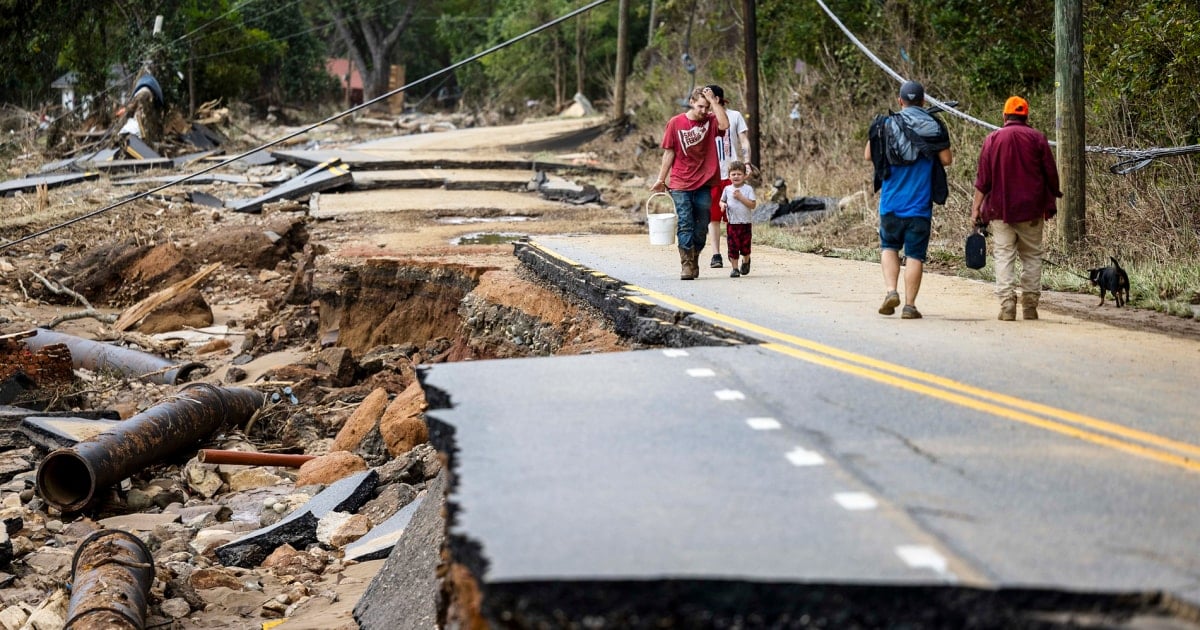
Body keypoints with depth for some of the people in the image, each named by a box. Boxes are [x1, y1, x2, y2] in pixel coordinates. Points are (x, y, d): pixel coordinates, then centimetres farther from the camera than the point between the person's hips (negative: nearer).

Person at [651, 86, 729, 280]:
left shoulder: (710, 122, 2)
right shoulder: (675, 123, -1)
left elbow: (724, 125, -22)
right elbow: (669, 153, 4)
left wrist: (713, 100, -16)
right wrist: (661, 180, 4)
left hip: (704, 184, 2)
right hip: (681, 185, -2)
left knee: (701, 228, 8)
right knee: (685, 225, -5)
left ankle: (694, 262, 22)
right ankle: (687, 265, -3)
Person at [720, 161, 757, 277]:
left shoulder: (748, 189, -4)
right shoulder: (727, 189, 5)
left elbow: (753, 205, -10)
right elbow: (722, 201, 16)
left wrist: (740, 197, -18)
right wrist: (723, 205, -7)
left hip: (745, 223, -1)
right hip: (732, 223, 1)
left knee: (745, 247, 6)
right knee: (733, 247, -2)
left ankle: (746, 262, 35)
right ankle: (734, 268, 8)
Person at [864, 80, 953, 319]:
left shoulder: (886, 125, -2)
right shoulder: (934, 127, -3)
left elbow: (868, 156, 3)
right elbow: (946, 159, -3)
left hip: (892, 202, 1)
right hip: (920, 204, 0)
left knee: (889, 247, 18)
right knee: (915, 255, 3)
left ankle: (891, 291, -1)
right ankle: (909, 305, 1)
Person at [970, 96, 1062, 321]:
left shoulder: (992, 139, 2)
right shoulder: (1037, 138, 2)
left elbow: (983, 178, -1)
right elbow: (1051, 173, 3)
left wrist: (976, 207, 3)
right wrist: (1053, 197, 17)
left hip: (1000, 209, 0)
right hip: (1031, 210, 0)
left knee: (1004, 256, -1)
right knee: (1032, 256, 8)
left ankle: (1007, 304, -10)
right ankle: (1030, 306, 7)